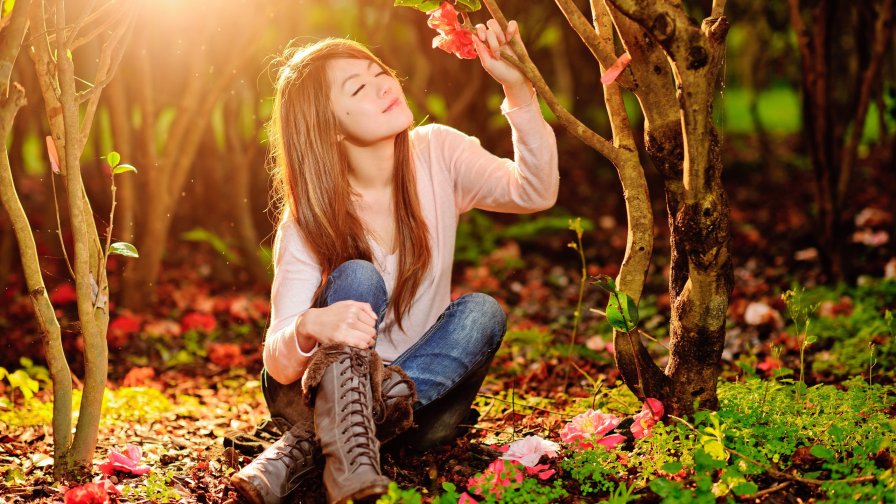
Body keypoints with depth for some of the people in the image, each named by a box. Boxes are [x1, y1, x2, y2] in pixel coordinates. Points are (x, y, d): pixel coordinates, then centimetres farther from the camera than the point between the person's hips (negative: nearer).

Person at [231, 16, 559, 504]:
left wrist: (518, 90, -34)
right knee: (356, 279, -28)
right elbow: (278, 364, -24)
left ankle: (303, 450, -33)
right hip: (322, 384, -3)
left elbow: (535, 193, -21)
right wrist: (309, 328, -49)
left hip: (415, 386, 3)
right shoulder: (307, 221, -18)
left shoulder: (437, 153, -9)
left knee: (481, 312, -27)